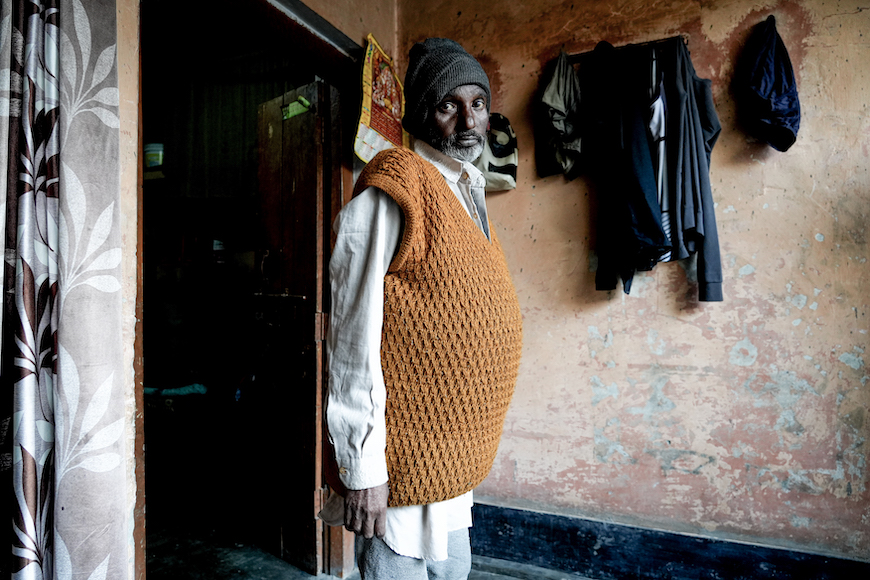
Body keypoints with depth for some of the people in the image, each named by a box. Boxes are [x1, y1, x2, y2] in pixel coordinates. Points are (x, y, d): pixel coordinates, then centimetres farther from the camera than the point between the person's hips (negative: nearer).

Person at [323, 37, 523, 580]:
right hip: (407, 456, -8)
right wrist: (362, 467, -18)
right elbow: (353, 337, -19)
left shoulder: (469, 194, 11)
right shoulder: (389, 197, -15)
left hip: (457, 454, 8)